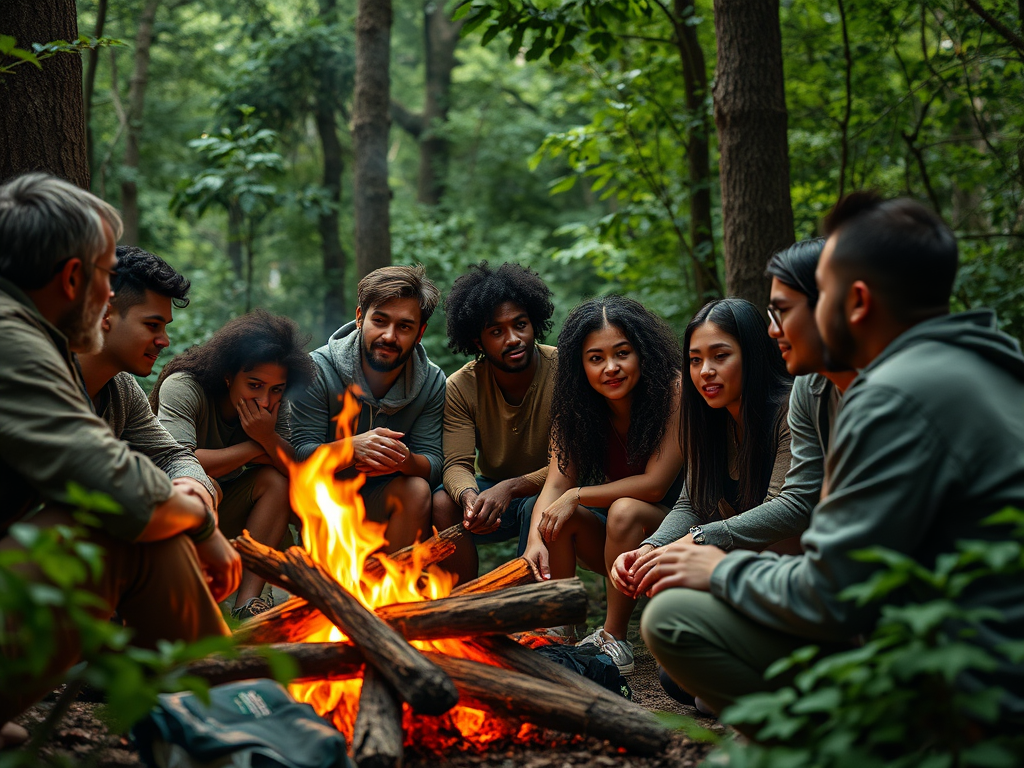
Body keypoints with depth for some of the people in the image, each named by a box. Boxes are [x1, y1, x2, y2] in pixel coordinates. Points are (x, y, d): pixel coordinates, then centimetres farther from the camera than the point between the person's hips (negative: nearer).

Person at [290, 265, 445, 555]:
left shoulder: (433, 382, -5)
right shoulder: (319, 369, -13)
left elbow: (434, 463, -10)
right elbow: (300, 454, -18)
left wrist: (406, 460, -36)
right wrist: (352, 447, -39)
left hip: (381, 504, 3)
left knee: (416, 489, -28)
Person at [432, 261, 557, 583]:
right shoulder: (460, 387, -8)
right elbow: (458, 464, -14)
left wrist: (510, 488, -39)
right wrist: (469, 496, -40)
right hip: (493, 489, 3)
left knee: (540, 506, -36)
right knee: (442, 504, -25)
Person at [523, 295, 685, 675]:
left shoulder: (673, 391, -19)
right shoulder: (577, 409, -4)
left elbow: (654, 484, -22)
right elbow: (557, 483, -12)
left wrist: (577, 496, -20)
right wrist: (535, 539, -31)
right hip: (615, 540, 5)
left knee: (625, 510, -32)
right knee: (556, 516, -21)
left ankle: (614, 638, -21)